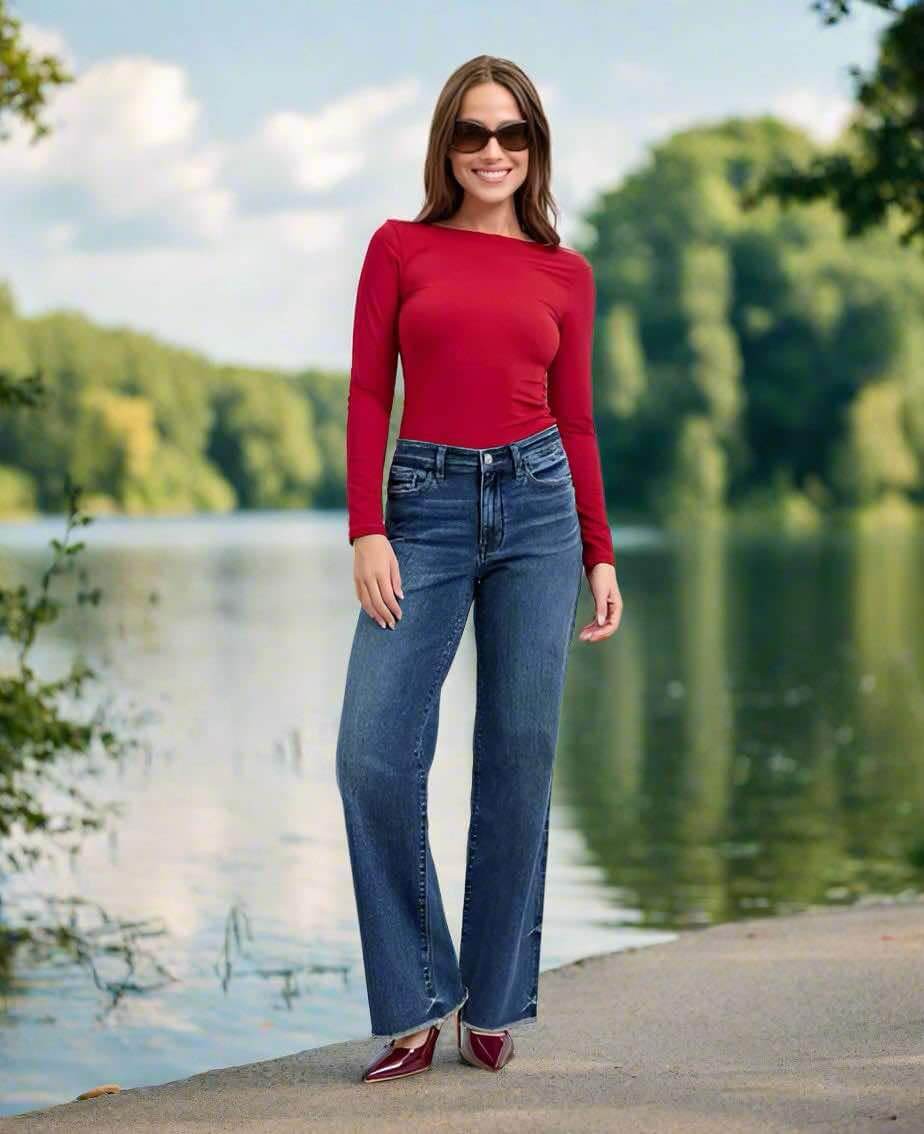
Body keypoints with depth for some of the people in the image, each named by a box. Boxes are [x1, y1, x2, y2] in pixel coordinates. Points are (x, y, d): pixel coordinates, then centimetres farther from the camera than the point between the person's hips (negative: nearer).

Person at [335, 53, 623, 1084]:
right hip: (424, 507, -1)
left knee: (518, 757, 2)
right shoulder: (399, 247, 7)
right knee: (373, 758, -10)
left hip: (538, 503, 1)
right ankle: (416, 1006, 4)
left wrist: (601, 556, 8)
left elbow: (575, 420, 12)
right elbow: (368, 397, 2)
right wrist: (366, 531, -8)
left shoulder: (564, 273, 11)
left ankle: (494, 1005, 14)